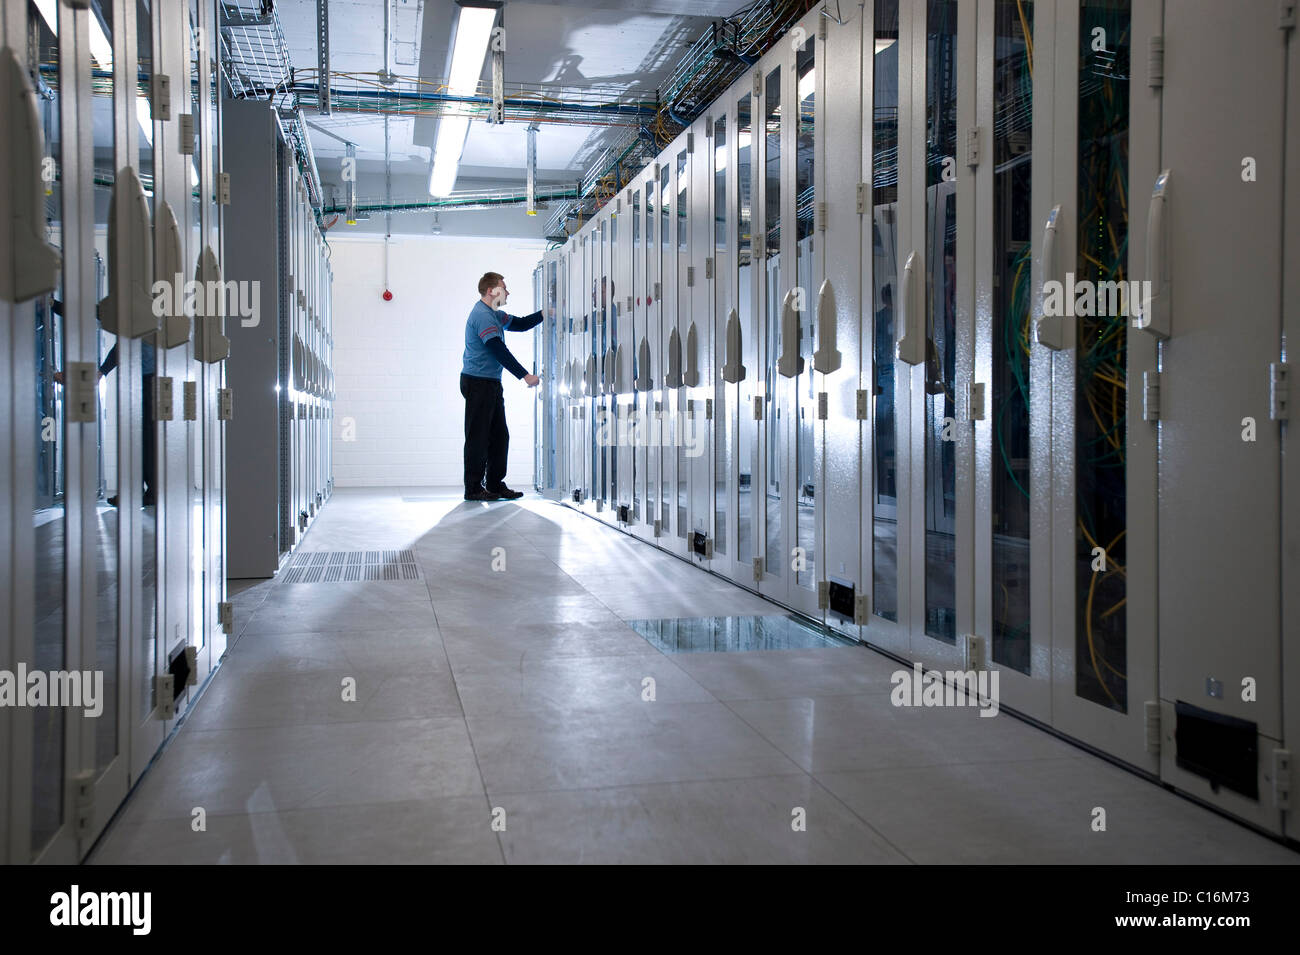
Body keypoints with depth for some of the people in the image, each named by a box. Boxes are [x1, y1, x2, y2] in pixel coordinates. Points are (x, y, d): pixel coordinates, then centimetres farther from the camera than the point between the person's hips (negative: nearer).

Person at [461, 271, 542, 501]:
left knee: (499, 436, 11)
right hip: (478, 383, -10)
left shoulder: (493, 315, 18)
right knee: (478, 437, -5)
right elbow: (499, 351, -20)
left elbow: (520, 324, 25)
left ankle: (495, 484, 18)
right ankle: (473, 489, 1)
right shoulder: (482, 316, -15)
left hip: (491, 383, 10)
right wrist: (525, 375, -19)